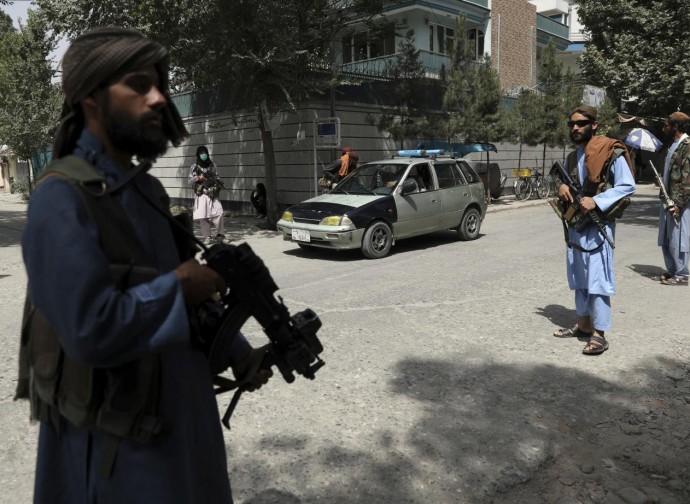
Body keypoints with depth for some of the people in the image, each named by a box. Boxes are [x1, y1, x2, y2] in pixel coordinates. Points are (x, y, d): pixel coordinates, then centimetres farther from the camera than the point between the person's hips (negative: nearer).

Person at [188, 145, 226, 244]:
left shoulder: (213, 165, 10)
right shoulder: (194, 167, 6)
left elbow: (216, 177, 15)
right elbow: (189, 180, 5)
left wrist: (218, 183, -6)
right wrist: (198, 177, -11)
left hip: (213, 194, 1)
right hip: (201, 194, -1)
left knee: (218, 213, -12)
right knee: (203, 216, -3)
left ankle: (220, 234, 0)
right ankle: (206, 237, 6)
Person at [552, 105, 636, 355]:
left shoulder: (611, 153, -10)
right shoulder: (572, 157, 12)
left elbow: (627, 186, -13)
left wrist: (596, 201, -23)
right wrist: (562, 187, 1)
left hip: (598, 226, -7)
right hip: (575, 225, 8)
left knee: (597, 278, -8)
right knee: (579, 278, 14)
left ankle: (599, 334, -3)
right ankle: (583, 324, 26)